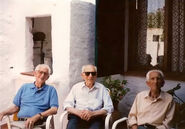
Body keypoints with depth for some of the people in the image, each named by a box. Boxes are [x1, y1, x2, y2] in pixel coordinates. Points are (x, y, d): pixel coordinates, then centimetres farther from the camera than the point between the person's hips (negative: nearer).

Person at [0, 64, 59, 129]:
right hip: (20, 122, 3)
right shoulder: (25, 87, 22)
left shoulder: (51, 90, 12)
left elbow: (54, 109, -1)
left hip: (38, 124, -2)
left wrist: (37, 116, -15)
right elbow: (16, 107, 23)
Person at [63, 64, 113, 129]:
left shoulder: (102, 88, 12)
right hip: (77, 116, 1)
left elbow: (109, 107, 5)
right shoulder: (76, 87, 16)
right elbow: (67, 104, 9)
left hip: (94, 117, -1)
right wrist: (78, 112, -12)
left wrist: (92, 113, -12)